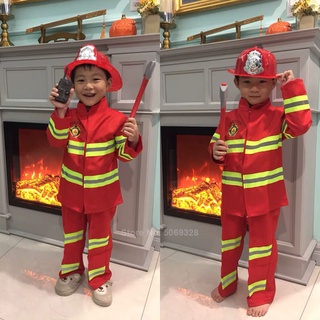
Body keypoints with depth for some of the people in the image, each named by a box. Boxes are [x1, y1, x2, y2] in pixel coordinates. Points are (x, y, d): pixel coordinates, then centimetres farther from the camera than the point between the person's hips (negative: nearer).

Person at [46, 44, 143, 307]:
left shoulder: (116, 118, -14)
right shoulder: (69, 115, -6)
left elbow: (124, 155, -11)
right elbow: (56, 141, -17)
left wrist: (133, 140, -33)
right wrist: (60, 111, -29)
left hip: (102, 191, -2)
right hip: (72, 188, 3)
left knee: (100, 236, 15)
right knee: (72, 233, 21)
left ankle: (100, 278, 35)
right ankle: (71, 271, 44)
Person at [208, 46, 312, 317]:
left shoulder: (277, 116, -6)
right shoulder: (230, 118, 1)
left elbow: (301, 124, -25)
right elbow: (216, 145, 11)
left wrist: (293, 88, -23)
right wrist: (215, 152, -12)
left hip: (265, 196, -3)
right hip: (232, 195, 4)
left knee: (262, 245, 13)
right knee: (229, 241, 20)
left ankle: (261, 294, 33)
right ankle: (227, 283, 44)